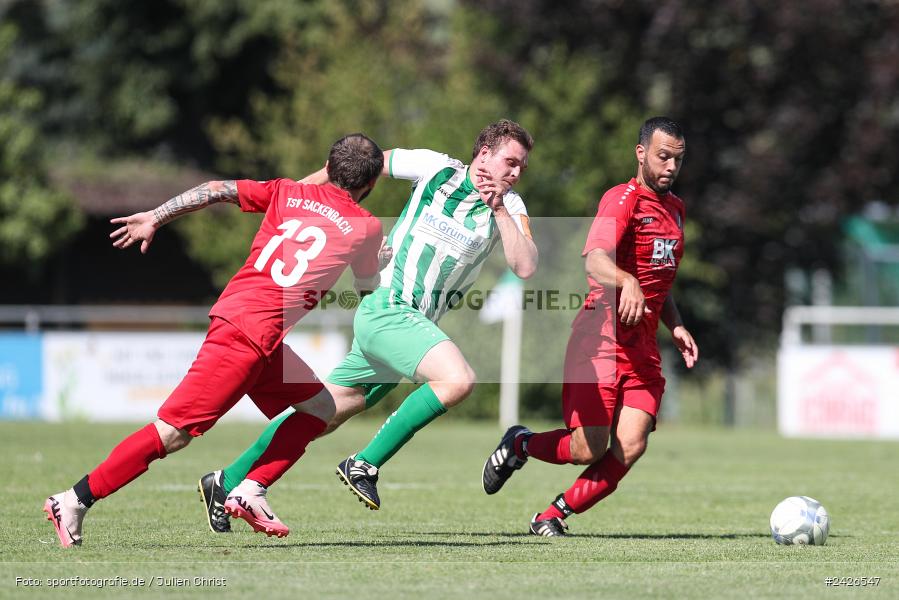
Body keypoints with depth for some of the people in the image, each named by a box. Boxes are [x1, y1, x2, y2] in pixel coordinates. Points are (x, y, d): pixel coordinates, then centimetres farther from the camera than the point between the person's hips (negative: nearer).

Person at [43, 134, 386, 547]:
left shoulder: (288, 193, 15)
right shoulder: (367, 228, 3)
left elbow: (217, 190, 8)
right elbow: (370, 288, 20)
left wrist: (155, 217, 12)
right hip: (251, 331, -8)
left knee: (320, 408, 17)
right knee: (174, 431, -9)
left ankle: (249, 491, 6)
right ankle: (74, 501, -12)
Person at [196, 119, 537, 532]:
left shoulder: (508, 206, 4)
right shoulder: (435, 168, -5)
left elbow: (525, 267, -10)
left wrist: (499, 210, -17)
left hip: (413, 323, 5)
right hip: (386, 309, -5)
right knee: (458, 379, -27)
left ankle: (226, 484, 24)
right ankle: (365, 465, -18)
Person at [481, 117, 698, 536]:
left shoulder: (674, 208, 16)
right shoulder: (622, 200, -11)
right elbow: (595, 261, -30)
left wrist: (675, 326, 15)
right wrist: (626, 282, -50)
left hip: (643, 345, 7)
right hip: (601, 338, -7)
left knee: (630, 447, -10)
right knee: (588, 449, -10)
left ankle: (552, 517, 5)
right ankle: (519, 445, 21)